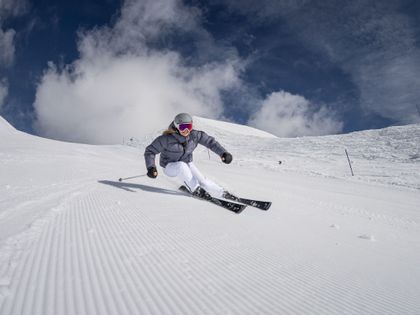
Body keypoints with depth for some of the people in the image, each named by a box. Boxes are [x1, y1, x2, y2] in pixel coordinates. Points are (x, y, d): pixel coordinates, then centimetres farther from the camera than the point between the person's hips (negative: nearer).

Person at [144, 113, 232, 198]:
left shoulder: (195, 135, -17)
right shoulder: (167, 139, -25)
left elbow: (210, 141, -9)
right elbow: (150, 151, -17)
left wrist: (223, 153, -18)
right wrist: (151, 167, -31)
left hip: (187, 164, 3)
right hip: (170, 166, -3)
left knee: (202, 181, -15)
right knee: (182, 166, -36)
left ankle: (221, 193, 6)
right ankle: (195, 189, -20)